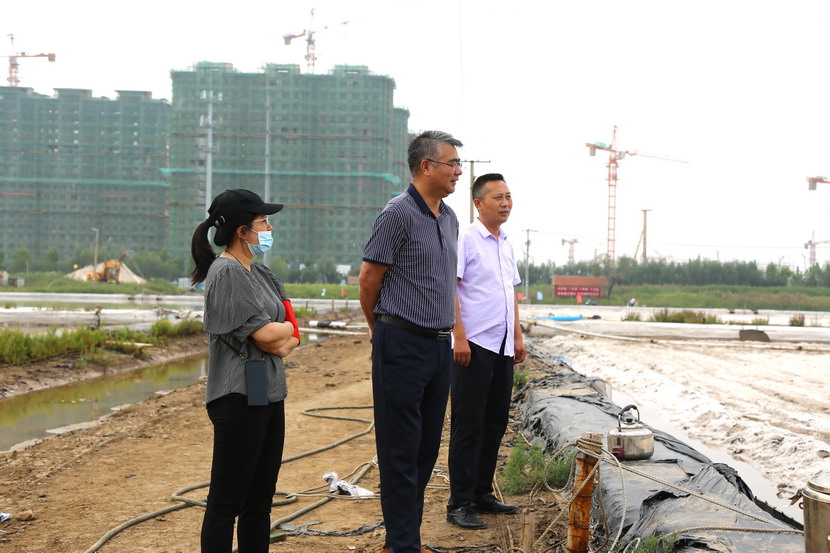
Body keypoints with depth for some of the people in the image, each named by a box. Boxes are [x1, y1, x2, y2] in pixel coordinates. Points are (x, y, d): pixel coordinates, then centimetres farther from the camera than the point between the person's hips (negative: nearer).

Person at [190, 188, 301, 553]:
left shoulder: (261, 273, 14)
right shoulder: (226, 272, -12)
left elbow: (293, 333, 12)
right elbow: (265, 334, -17)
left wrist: (283, 339, -10)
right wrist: (286, 327, 4)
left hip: (269, 395, 9)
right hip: (240, 397, -9)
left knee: (261, 497, 13)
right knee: (227, 499, -4)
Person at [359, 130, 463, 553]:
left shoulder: (449, 218, 13)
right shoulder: (399, 213, -12)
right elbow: (369, 278, -8)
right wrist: (379, 328, 5)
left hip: (440, 344, 8)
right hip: (404, 344, -8)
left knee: (427, 448, 12)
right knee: (401, 451, -2)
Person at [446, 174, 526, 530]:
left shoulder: (506, 244, 15)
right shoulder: (465, 239, -8)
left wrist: (518, 337, 17)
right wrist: (459, 337, -20)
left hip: (502, 347, 8)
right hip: (474, 345, -8)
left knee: (495, 424, 12)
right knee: (468, 426, -4)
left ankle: (482, 493, 23)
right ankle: (459, 503, 1)